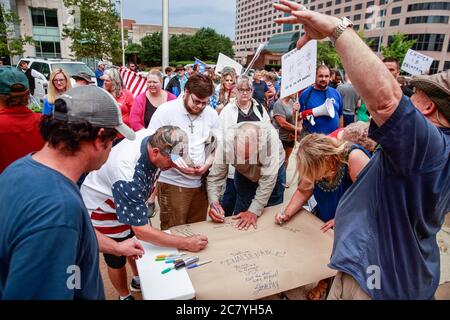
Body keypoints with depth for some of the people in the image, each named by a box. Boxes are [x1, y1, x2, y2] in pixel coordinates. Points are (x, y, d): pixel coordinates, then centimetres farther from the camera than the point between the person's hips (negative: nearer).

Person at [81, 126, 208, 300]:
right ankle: (125, 296, 38)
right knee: (117, 259, 11)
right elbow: (141, 230, -36)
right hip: (102, 209, -6)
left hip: (128, 199, 7)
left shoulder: (153, 138, -23)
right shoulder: (129, 175, -44)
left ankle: (139, 280, 48)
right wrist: (186, 243, -34)